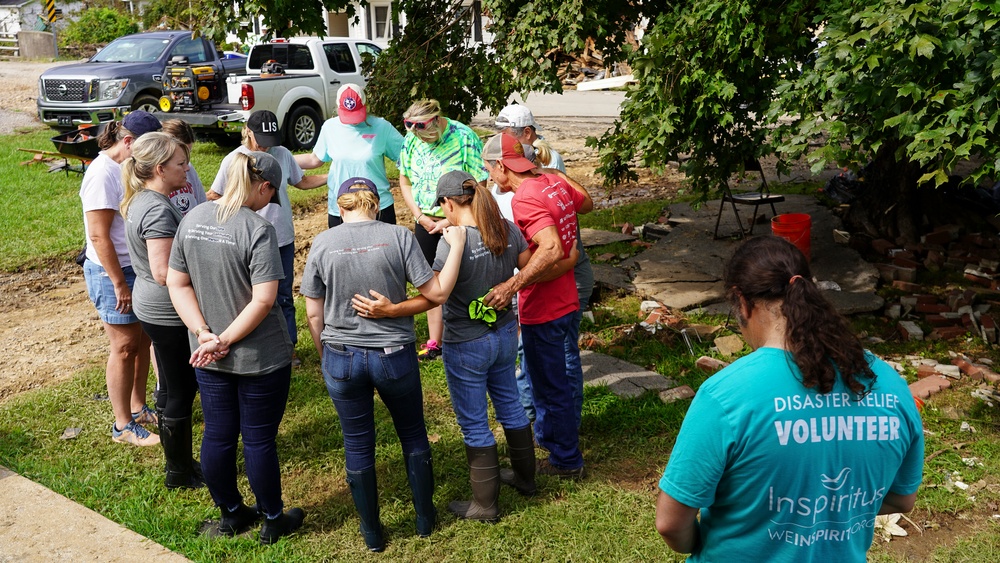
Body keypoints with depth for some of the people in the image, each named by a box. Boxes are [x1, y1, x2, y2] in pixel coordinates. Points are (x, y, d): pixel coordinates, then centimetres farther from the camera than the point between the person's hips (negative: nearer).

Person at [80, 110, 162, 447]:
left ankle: (138, 408, 31)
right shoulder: (103, 174, -20)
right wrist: (120, 284, -20)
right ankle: (123, 426, 14)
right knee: (125, 347, 1)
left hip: (137, 267, 8)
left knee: (142, 341, 15)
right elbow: (99, 236, -21)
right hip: (111, 272, -8)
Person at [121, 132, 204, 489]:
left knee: (171, 388, 20)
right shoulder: (159, 210, -24)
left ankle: (178, 462, 34)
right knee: (181, 392, 4)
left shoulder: (140, 201, 7)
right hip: (169, 314, -10)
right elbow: (163, 271, -28)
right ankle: (181, 473, 19)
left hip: (153, 308, 10)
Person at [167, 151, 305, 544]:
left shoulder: (192, 220, -1)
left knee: (217, 435, 17)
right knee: (259, 440, 8)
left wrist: (204, 333, -6)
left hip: (208, 359, 6)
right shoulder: (258, 229, -21)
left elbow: (176, 283, 2)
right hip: (260, 357, -6)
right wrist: (226, 340, -15)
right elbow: (264, 299, -25)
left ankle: (231, 514, 36)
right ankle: (273, 521, 27)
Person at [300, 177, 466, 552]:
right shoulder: (398, 236, -10)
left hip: (342, 357, 1)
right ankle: (425, 518, 35)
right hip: (394, 356, 0)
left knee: (358, 446, 16)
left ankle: (371, 533, 30)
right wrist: (456, 245, 0)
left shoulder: (322, 244, -6)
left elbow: (314, 314, 0)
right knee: (413, 435, 22)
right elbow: (437, 293, -9)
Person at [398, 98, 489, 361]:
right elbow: (405, 181, 10)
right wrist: (420, 216, -3)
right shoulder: (412, 139, -1)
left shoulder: (463, 139, -16)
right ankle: (434, 342, 25)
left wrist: (449, 221, -16)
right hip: (426, 223, 5)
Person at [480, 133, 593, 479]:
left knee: (550, 385, 8)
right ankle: (548, 434, 47)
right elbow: (586, 204, 21)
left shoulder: (525, 199, -26)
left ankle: (566, 461, 25)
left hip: (543, 310, -9)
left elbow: (551, 249, -39)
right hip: (564, 300, 9)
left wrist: (512, 285, -41)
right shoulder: (554, 183, 1)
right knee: (545, 376, 28)